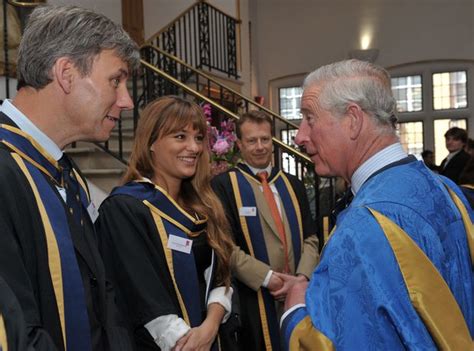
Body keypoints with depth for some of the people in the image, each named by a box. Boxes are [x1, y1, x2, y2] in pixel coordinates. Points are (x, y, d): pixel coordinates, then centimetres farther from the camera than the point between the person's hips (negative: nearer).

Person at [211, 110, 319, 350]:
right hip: (252, 303, -5)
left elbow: (310, 237, 9)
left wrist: (302, 277, -7)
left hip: (297, 297, 5)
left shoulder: (293, 185, 13)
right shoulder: (223, 185, -5)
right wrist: (268, 278, -16)